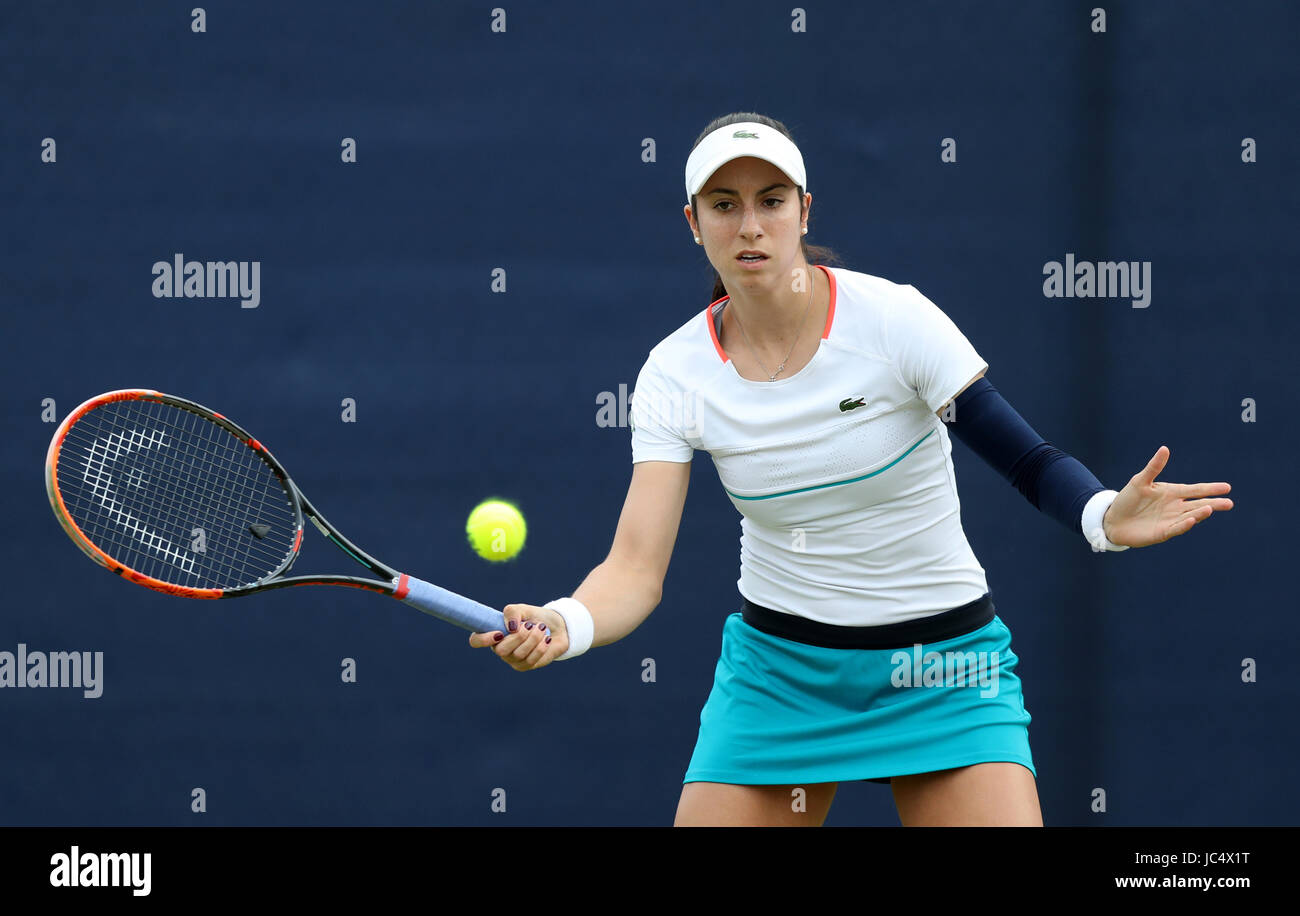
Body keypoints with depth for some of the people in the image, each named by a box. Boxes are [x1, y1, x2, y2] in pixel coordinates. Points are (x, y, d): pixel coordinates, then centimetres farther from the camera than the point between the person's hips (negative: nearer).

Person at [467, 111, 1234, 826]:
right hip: (776, 667, 2)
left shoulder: (891, 317, -15)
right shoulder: (676, 373, -7)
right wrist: (558, 627, -36)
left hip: (941, 670, -2)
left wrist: (1106, 517, -36)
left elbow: (1029, 459, -15)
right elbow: (636, 569, -14)